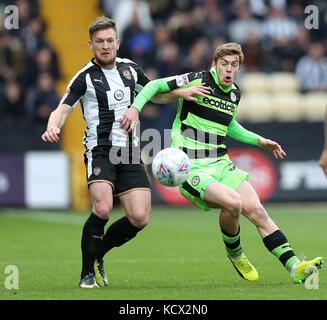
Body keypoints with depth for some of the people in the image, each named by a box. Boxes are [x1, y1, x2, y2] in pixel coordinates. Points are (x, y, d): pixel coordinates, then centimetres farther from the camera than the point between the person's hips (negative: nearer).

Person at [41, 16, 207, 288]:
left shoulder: (130, 69, 12)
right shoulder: (85, 77, -4)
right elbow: (63, 109, -13)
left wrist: (181, 93, 11)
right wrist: (53, 128, -34)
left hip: (129, 154, 5)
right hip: (99, 151, -5)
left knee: (140, 218, -7)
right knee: (102, 209, -27)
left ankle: (97, 255, 18)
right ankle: (88, 273, -8)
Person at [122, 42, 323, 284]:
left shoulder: (235, 94, 11)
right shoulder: (197, 82, -9)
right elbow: (155, 86, -2)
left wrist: (259, 141, 27)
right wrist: (135, 107, -16)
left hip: (220, 164, 6)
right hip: (190, 168, -6)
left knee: (256, 209, -10)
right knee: (233, 203, -29)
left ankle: (294, 266, -12)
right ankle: (234, 254, 0)